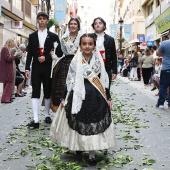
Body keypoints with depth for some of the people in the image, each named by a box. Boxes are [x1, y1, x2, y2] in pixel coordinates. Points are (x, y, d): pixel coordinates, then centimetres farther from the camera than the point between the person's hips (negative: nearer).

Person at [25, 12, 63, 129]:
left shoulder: (53, 36, 3)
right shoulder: (32, 36, 8)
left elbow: (59, 53, -1)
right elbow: (30, 53, 6)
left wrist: (46, 58, -12)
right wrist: (27, 68, -1)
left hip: (48, 68, 0)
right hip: (36, 68, 1)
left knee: (48, 92, 8)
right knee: (35, 92, -6)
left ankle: (47, 115, 22)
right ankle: (35, 120, -9)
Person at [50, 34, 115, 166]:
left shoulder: (99, 61, 3)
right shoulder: (75, 61, -1)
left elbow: (105, 80, 6)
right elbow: (69, 81, 2)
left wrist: (108, 98, 4)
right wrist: (64, 98, 1)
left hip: (96, 97, 1)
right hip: (78, 97, -1)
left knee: (95, 124, 3)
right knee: (78, 123, 7)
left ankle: (92, 154, 13)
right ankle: (78, 146, 30)